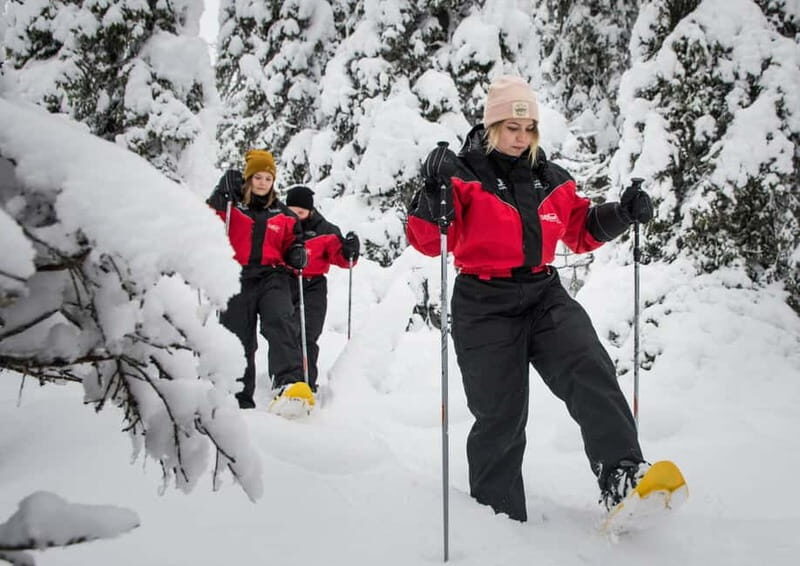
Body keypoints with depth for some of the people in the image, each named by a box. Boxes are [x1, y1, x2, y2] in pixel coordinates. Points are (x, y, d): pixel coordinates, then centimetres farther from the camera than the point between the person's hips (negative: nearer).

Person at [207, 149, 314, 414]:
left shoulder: (283, 214, 18)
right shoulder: (230, 207, 9)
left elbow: (291, 243, 26)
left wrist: (297, 254, 2)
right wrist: (222, 195, -15)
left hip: (272, 277, 1)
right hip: (237, 279, -1)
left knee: (282, 323, -26)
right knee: (238, 340, 1)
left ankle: (289, 382, -41)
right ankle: (241, 400, 11)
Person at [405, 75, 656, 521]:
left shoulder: (550, 179, 11)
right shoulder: (465, 175, -4)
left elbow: (581, 231, 21)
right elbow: (427, 242, -12)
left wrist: (621, 215, 4)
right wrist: (434, 193, -29)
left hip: (545, 295, 4)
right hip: (487, 307, -4)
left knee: (590, 370, -22)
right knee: (501, 415, 1)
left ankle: (621, 472, -29)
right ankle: (499, 515, 17)